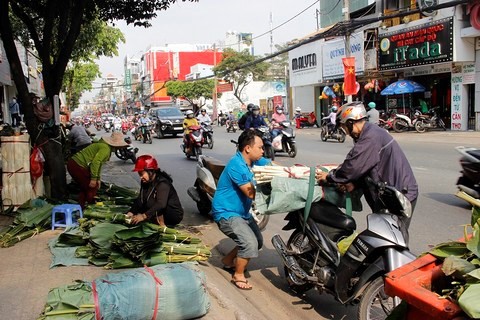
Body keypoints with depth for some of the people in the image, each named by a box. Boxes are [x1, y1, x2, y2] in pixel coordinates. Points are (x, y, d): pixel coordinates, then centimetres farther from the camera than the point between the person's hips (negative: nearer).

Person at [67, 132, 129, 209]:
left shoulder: (103, 145, 17)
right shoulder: (106, 148, -15)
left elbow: (99, 163, 23)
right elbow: (95, 162, -25)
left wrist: (98, 179, 25)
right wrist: (94, 178, -20)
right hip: (78, 166, -11)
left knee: (84, 187, 23)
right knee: (92, 187, 2)